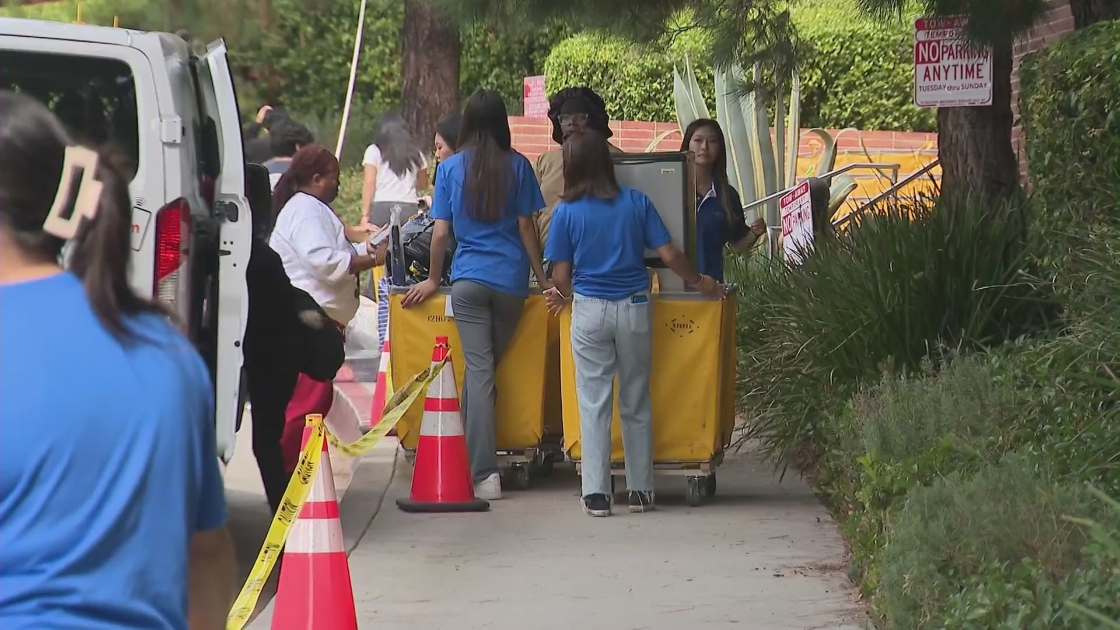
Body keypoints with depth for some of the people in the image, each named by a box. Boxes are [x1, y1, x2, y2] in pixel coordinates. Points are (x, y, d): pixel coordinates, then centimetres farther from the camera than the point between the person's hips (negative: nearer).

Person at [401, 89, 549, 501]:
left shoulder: (451, 168, 1)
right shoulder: (517, 166, 1)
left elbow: (440, 232, 3)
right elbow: (526, 227, 2)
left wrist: (433, 279, 16)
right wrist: (542, 277, 11)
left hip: (468, 278, -1)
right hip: (511, 280, 1)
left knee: (478, 370, -4)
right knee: (485, 367, 12)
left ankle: (485, 474, -10)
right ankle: (475, 458, 18)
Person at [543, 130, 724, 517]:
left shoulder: (567, 212, -4)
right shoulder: (636, 203, 0)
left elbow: (561, 274, -1)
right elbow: (669, 256, -1)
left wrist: (563, 295, 22)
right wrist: (698, 282, 16)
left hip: (590, 311, -2)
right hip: (634, 307, 2)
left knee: (594, 403, 3)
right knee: (636, 402, 11)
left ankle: (596, 493, -2)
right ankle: (641, 490, 16)